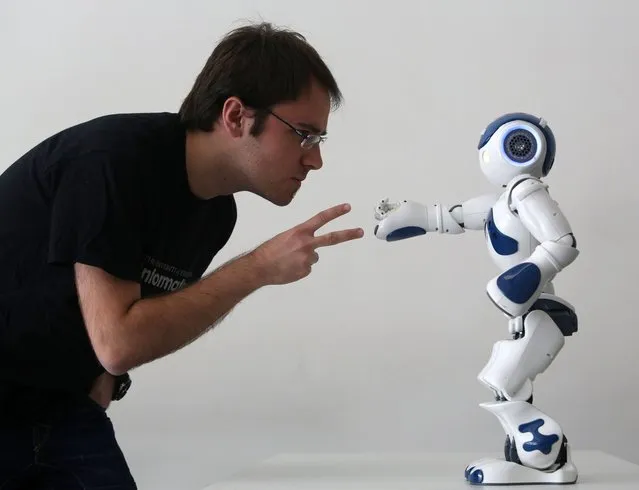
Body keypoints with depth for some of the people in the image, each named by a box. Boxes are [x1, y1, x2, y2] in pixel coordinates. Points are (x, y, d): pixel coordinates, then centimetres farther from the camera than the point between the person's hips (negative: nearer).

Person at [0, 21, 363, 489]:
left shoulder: (218, 213, -2)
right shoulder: (114, 159, -25)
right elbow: (117, 342, -29)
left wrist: (104, 381, -4)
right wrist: (259, 268, -25)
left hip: (63, 406, 7)